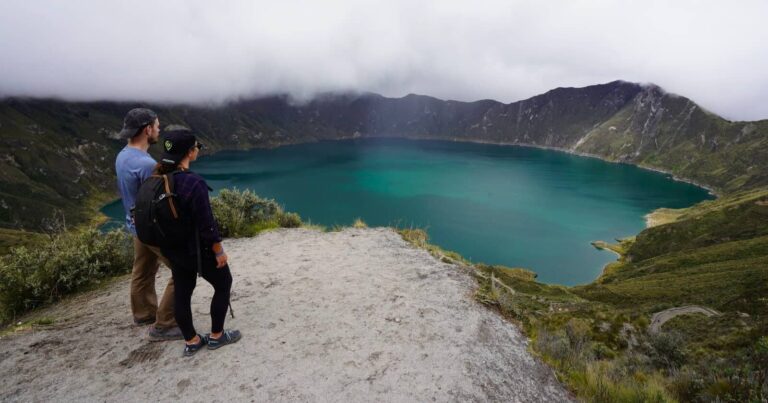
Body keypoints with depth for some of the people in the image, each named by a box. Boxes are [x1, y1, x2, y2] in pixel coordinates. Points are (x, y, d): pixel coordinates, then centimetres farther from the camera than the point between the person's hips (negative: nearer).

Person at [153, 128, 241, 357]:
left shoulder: (158, 178, -4)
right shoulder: (193, 182, -27)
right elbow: (206, 224, -24)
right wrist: (219, 251, -12)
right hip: (197, 249, -7)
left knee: (182, 292, 17)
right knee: (223, 284, 14)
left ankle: (191, 341, 32)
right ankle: (216, 336, 24)